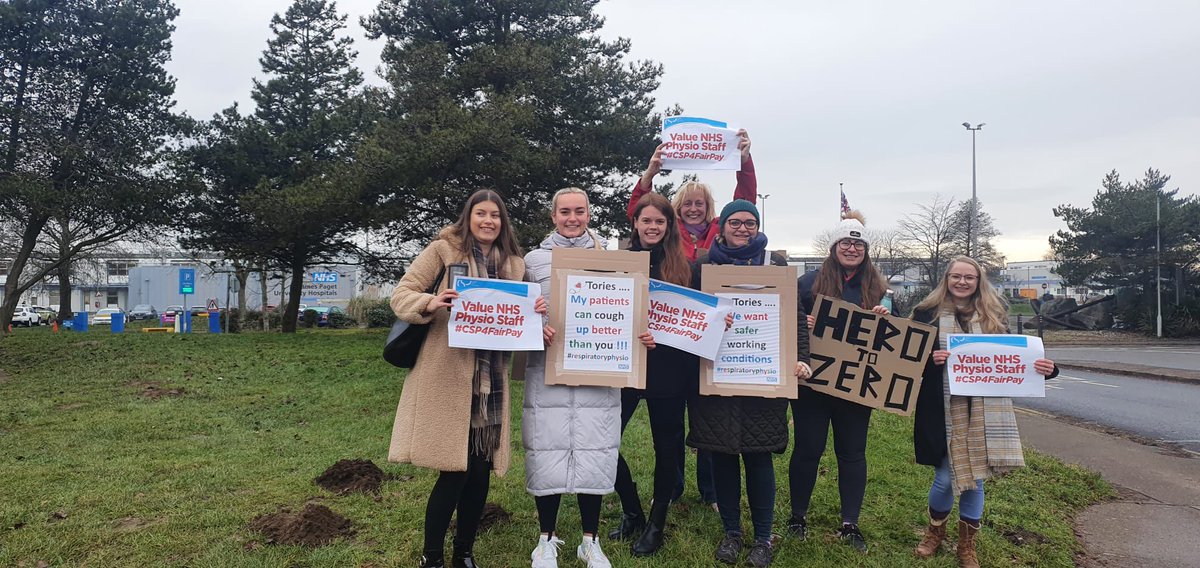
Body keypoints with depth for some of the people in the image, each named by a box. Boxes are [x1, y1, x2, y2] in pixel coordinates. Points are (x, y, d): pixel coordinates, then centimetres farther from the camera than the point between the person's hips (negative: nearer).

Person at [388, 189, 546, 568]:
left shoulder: (513, 263, 14)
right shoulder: (443, 250, 1)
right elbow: (401, 295, -2)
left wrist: (534, 314, -6)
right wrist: (430, 303, -23)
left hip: (490, 380, 5)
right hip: (447, 376, -4)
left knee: (481, 470, 8)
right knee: (454, 472, -5)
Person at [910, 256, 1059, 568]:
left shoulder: (994, 315, 9)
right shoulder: (928, 313, 0)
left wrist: (1043, 367, -8)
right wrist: (929, 359, -21)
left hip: (983, 412, 2)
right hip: (944, 410, -2)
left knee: (975, 477, 7)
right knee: (946, 477, 2)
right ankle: (935, 531, 31)